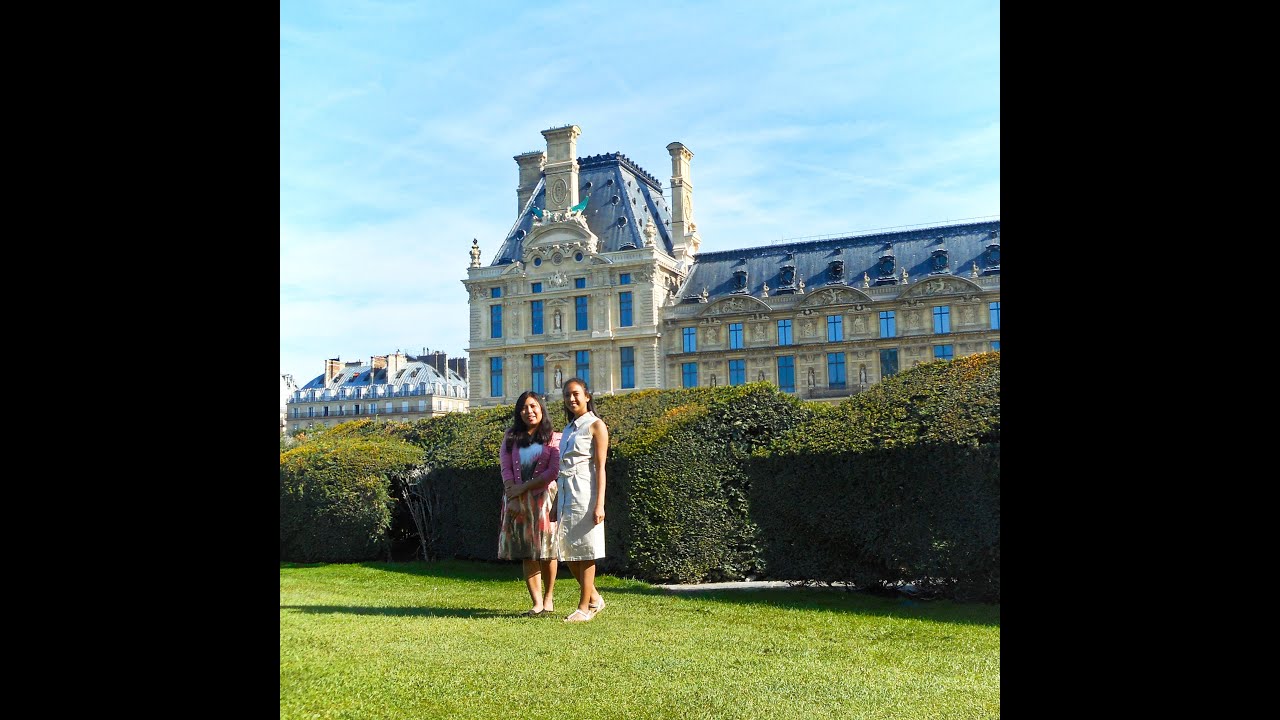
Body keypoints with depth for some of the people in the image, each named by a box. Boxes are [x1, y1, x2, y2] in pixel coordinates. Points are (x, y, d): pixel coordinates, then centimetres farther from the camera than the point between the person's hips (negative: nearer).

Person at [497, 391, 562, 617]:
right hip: (518, 501, 3)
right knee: (527, 553, 0)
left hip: (544, 498, -3)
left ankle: (549, 598, 13)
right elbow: (505, 468, 4)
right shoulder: (511, 437, 12)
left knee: (546, 551, 0)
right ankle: (537, 603, 2)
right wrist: (512, 492, -10)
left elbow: (553, 471, -8)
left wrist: (523, 487, -12)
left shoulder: (553, 438, 2)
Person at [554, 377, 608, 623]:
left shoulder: (596, 426, -3)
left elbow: (600, 468, -9)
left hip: (584, 494, -7)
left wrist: (599, 504, -16)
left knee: (585, 551, -3)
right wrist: (556, 504, 16)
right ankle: (594, 597, 22)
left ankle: (584, 608, 4)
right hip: (566, 494, 8)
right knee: (568, 551, 7)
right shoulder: (568, 429, 18)